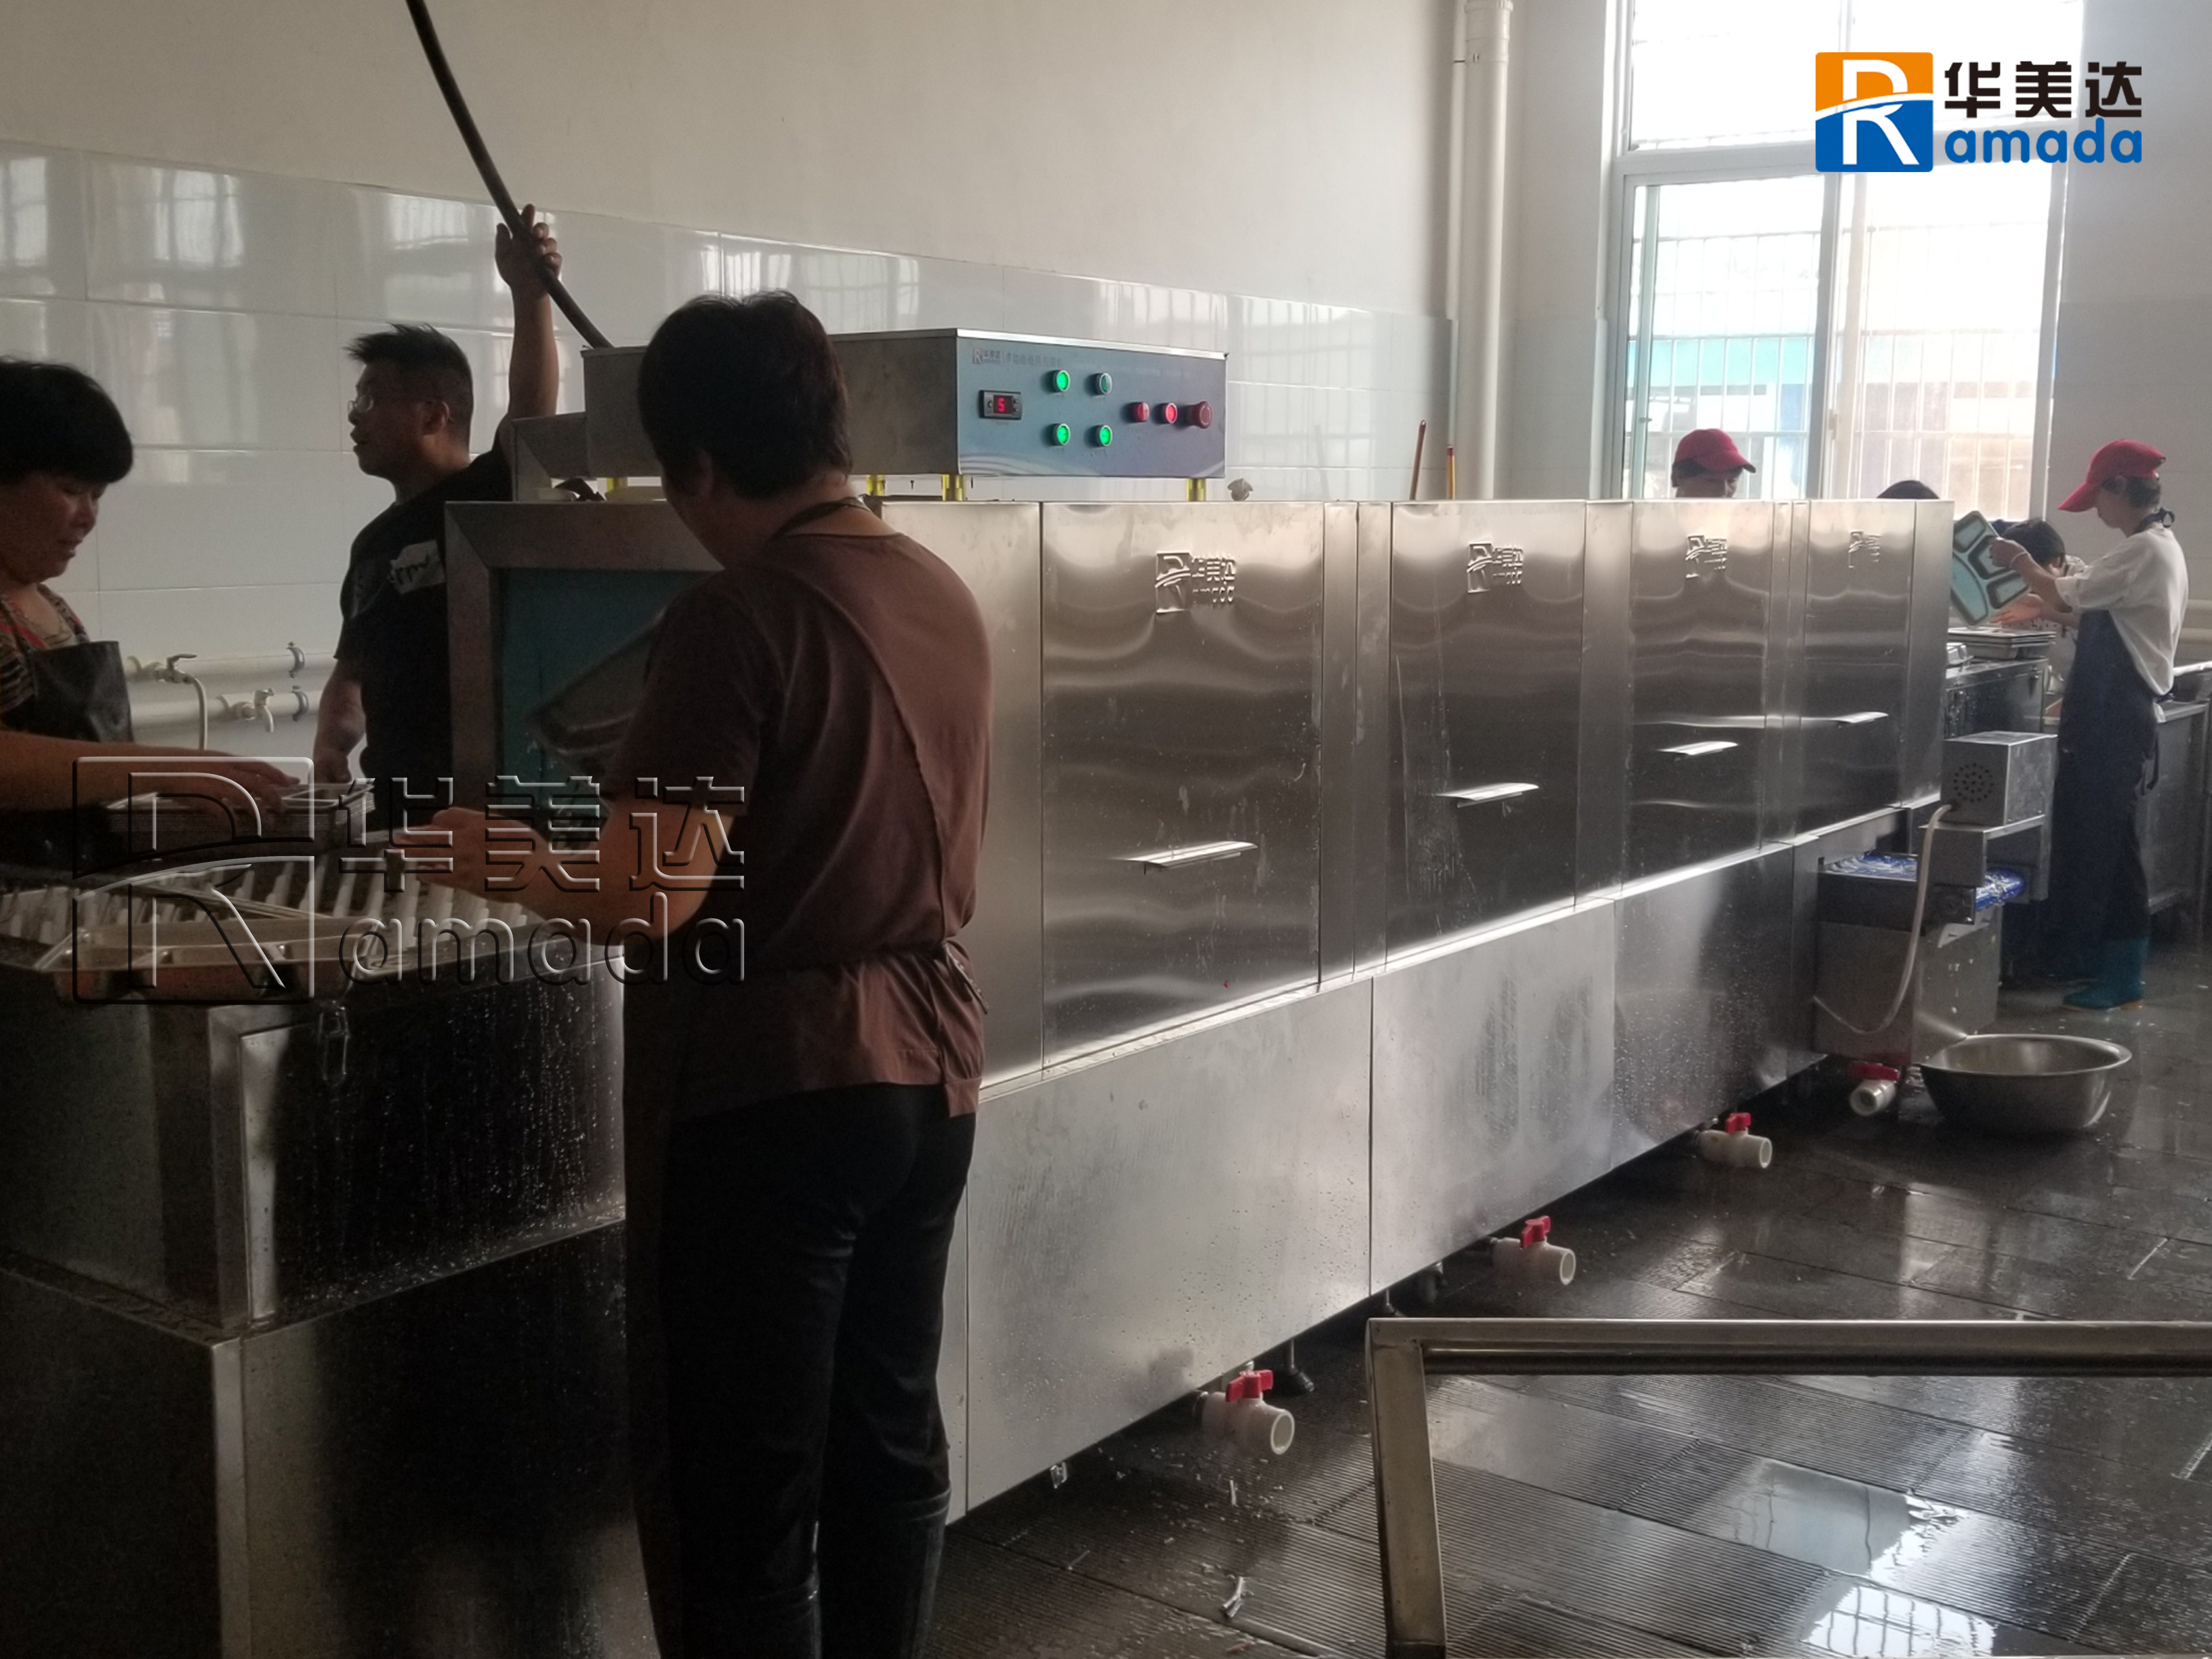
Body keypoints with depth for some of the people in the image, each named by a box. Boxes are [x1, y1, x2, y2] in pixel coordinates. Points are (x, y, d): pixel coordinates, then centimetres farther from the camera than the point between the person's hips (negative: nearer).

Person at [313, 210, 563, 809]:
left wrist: (530, 294, -38)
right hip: (400, 804, 8)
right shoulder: (373, 543, 17)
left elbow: (532, 411, -24)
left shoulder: (494, 497, -5)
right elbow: (354, 669, 25)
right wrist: (331, 742, 5)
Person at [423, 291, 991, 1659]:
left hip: (770, 1082, -7)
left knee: (741, 1483, 5)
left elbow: (653, 901, -21)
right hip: (929, 1060, 8)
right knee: (891, 1432, 18)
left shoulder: (737, 620, -17)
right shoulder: (949, 598, 5)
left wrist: (498, 863, -3)